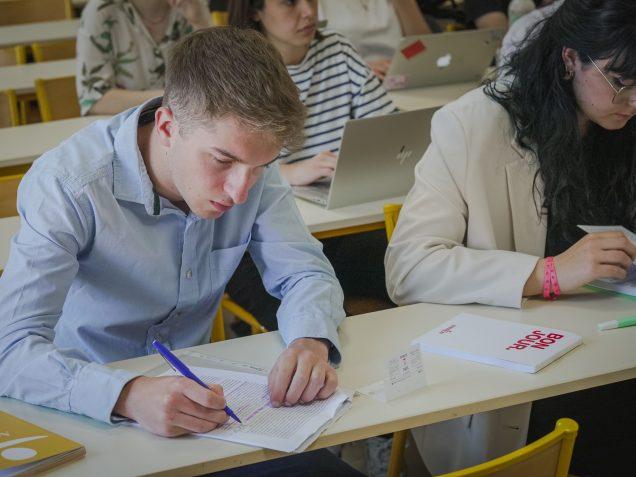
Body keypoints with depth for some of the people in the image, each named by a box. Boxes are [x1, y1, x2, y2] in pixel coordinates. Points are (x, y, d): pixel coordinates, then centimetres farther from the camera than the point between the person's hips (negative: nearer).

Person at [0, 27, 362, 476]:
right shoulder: (68, 186, -24)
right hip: (86, 414, -3)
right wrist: (128, 394, -48)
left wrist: (311, 341, -24)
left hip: (191, 387, 4)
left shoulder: (247, 156, -8)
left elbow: (305, 272, -1)